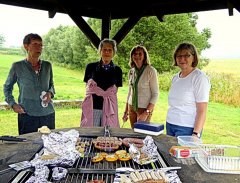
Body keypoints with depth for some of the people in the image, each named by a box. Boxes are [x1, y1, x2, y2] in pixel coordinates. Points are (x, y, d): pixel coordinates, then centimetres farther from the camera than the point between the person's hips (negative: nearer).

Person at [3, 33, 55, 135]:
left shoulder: (47, 65, 6)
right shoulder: (17, 66, -1)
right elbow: (7, 87, 11)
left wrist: (50, 93, -3)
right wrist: (12, 104, -2)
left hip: (48, 114, 3)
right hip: (27, 114, -2)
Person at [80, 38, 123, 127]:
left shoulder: (117, 70, 7)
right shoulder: (91, 67, 6)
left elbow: (115, 90, 11)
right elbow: (88, 87, 11)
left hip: (109, 108, 1)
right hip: (92, 106, 0)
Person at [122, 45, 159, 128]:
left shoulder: (151, 71, -11)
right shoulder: (131, 71, 5)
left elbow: (155, 94, -10)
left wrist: (146, 113, -18)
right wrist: (125, 112, 13)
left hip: (145, 108, -5)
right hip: (132, 107, 5)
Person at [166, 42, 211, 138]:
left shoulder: (199, 77, -10)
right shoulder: (175, 78, 11)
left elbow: (202, 111, -15)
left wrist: (196, 134, -21)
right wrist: (169, 123, 12)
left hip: (187, 128, -6)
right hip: (170, 125, 7)